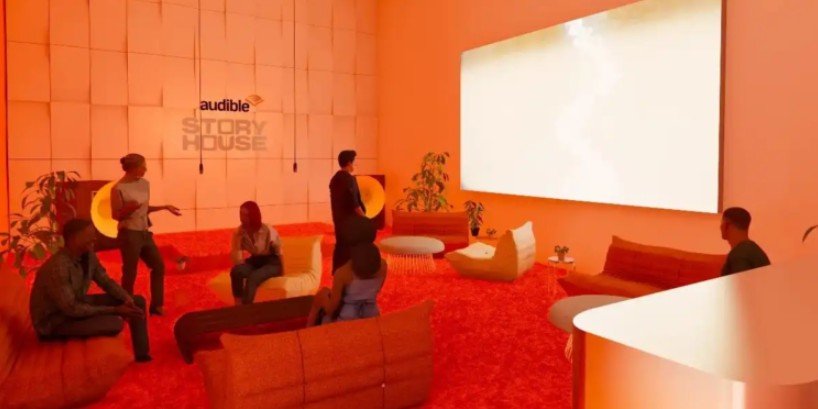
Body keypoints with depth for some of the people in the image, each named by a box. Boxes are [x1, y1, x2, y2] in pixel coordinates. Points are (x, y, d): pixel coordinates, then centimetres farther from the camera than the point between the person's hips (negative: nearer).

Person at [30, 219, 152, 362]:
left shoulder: (88, 255, -7)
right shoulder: (58, 267, -32)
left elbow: (105, 281, 6)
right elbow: (71, 309, -29)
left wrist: (127, 298, -13)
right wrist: (115, 310, -25)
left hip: (79, 303, 9)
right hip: (55, 320, -9)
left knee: (138, 302, 2)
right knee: (115, 322, -30)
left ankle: (142, 355, 9)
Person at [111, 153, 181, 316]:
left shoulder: (144, 184, 6)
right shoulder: (118, 189, -13)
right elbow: (116, 215, -9)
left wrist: (165, 207, 12)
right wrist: (130, 207, -26)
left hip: (145, 232, 8)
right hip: (129, 234, -7)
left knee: (159, 266, 11)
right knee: (130, 272, 1)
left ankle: (156, 305, 24)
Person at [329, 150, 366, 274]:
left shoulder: (335, 178, 10)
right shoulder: (349, 179, -17)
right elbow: (354, 202, -19)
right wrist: (363, 216, -12)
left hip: (338, 217, 9)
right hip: (350, 219, -8)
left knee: (340, 244, 13)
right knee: (351, 246, 0)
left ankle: (337, 272, 18)